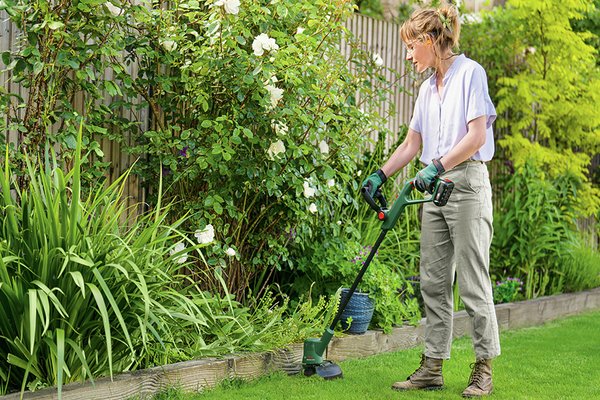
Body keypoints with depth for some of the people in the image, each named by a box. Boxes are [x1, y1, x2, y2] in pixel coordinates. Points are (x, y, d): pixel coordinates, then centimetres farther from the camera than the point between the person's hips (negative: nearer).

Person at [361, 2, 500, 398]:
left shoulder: (470, 73, -6)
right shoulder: (428, 88, 17)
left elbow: (477, 136, -15)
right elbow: (411, 144, 18)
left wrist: (436, 166, -21)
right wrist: (380, 175, 7)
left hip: (467, 182, -8)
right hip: (436, 188, 8)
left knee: (473, 282, -5)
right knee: (434, 282, 7)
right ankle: (432, 367, 12)